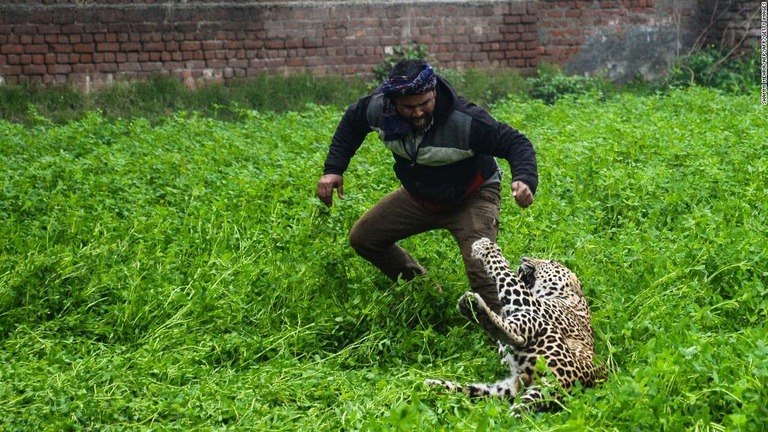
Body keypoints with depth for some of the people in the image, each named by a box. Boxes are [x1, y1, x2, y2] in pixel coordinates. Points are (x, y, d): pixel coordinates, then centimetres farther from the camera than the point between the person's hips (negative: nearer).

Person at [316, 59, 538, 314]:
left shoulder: (464, 120, -36)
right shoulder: (378, 107, -21)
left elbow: (516, 143, -31)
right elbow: (352, 121, 4)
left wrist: (525, 179, -51)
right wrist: (333, 169, -2)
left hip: (471, 198, -6)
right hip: (418, 196, 6)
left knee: (480, 267, -29)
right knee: (362, 238, 8)